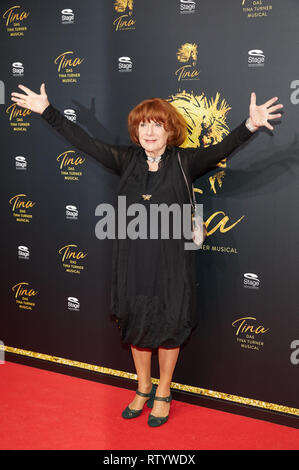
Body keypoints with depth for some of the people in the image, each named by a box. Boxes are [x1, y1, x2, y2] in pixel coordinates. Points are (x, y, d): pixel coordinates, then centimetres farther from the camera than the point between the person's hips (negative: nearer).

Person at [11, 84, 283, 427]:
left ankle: (163, 393, 28)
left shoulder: (184, 161, -4)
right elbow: (84, 142, 3)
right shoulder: (127, 159, 3)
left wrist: (250, 125, -35)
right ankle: (143, 389, 35)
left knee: (169, 324, 8)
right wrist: (47, 111, 1)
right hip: (133, 259, 3)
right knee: (136, 322, 14)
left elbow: (220, 150, -18)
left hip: (171, 260, -3)